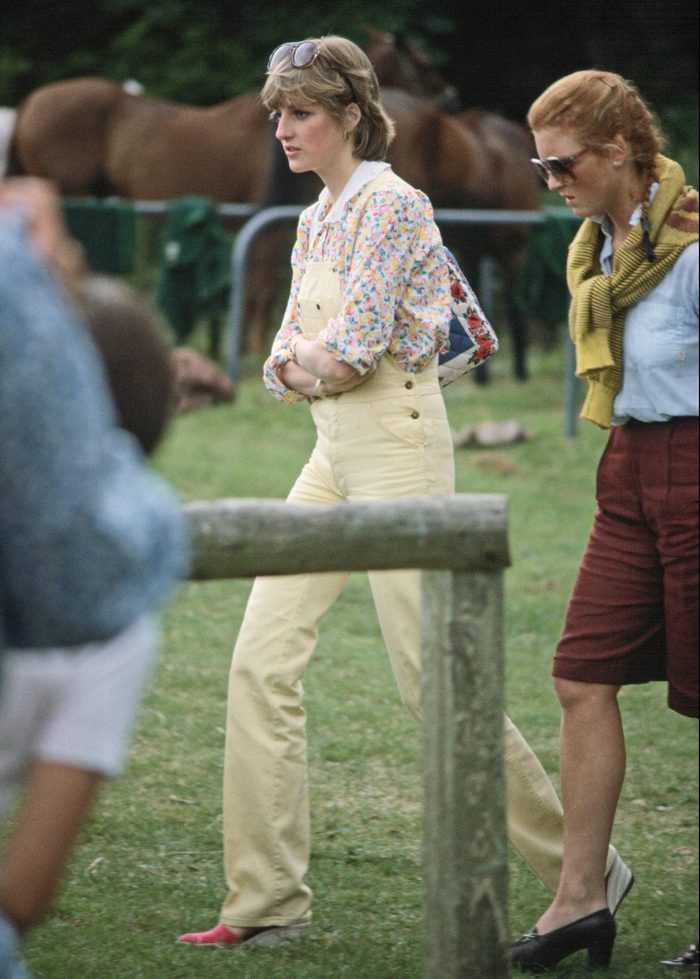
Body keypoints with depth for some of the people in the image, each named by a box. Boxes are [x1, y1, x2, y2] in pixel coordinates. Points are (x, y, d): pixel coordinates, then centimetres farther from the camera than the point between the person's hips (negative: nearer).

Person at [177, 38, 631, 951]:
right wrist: (294, 365, -4)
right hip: (333, 452, 9)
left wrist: (312, 361, 2)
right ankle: (267, 903, 3)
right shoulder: (317, 218, 16)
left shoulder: (390, 203, -13)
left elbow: (355, 349, -18)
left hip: (396, 445, -9)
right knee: (262, 662, 0)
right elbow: (290, 354, 17)